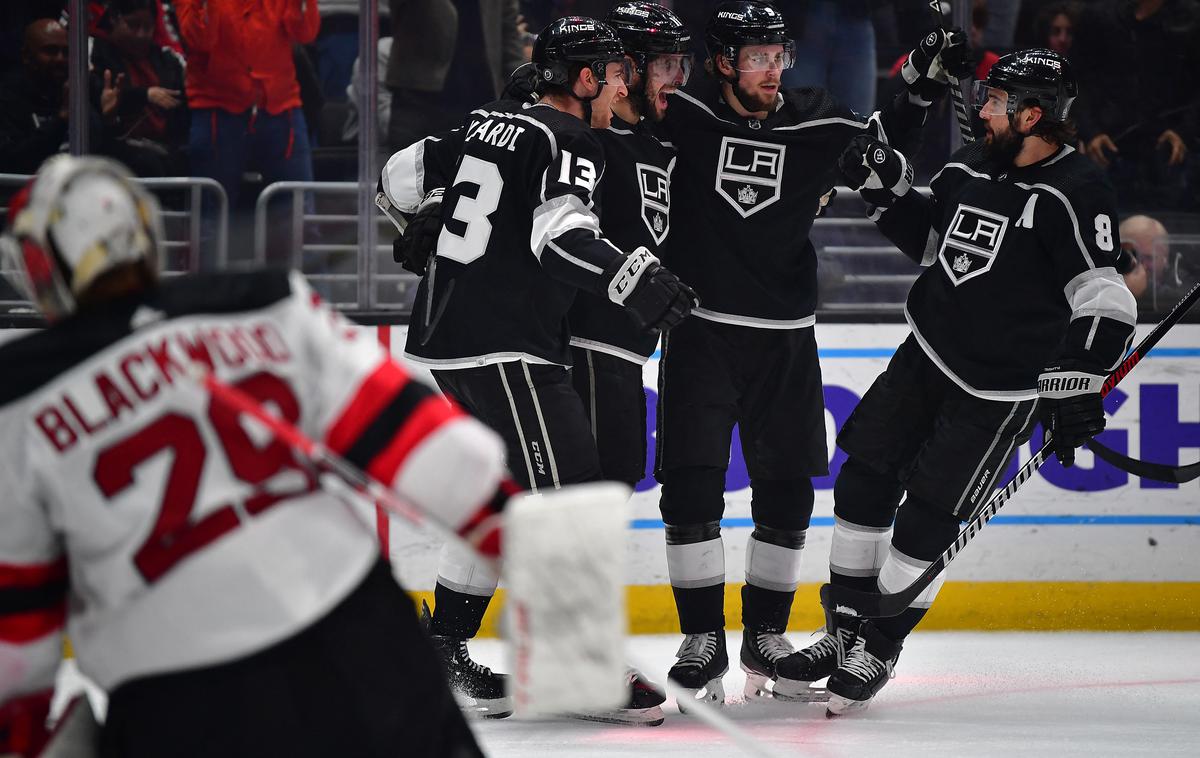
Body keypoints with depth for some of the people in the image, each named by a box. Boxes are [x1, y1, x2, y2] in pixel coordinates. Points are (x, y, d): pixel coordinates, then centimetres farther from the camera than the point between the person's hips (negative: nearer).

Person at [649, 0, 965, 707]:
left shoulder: (817, 123, 2)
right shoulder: (685, 113, -6)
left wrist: (921, 92, 3)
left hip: (785, 341, 3)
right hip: (701, 331, -3)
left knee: (788, 493, 7)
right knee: (691, 485, -9)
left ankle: (766, 637, 21)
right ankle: (703, 642, 0)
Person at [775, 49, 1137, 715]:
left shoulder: (1074, 195, -19)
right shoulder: (971, 167, 5)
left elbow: (1106, 302, -23)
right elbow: (930, 240, 21)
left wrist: (1076, 386, -29)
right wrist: (889, 189, 6)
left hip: (998, 395, -7)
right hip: (927, 358, 8)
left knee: (924, 525, -5)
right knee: (862, 485, 7)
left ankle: (879, 652, 13)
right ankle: (845, 636, 22)